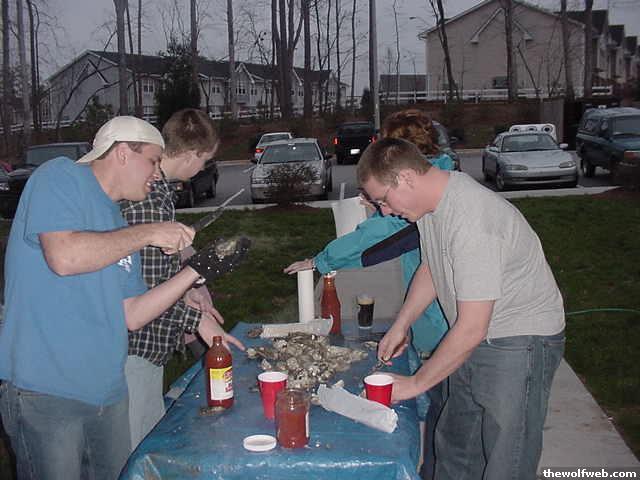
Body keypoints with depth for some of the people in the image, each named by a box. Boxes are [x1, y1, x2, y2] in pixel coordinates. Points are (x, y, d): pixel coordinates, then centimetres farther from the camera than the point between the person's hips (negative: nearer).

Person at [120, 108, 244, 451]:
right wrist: (196, 319, -18)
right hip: (136, 345, -10)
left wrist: (187, 290, 6)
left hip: (150, 345, 10)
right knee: (136, 450, 3)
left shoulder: (158, 187, 10)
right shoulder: (148, 199, -24)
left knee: (155, 434, 22)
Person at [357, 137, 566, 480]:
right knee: (454, 451, 20)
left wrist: (415, 384, -18)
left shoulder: (472, 221, -31)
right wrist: (400, 326, 9)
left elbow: (471, 330, -29)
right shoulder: (431, 201, -2)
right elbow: (430, 269, 16)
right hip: (476, 340, 9)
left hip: (521, 342, -9)